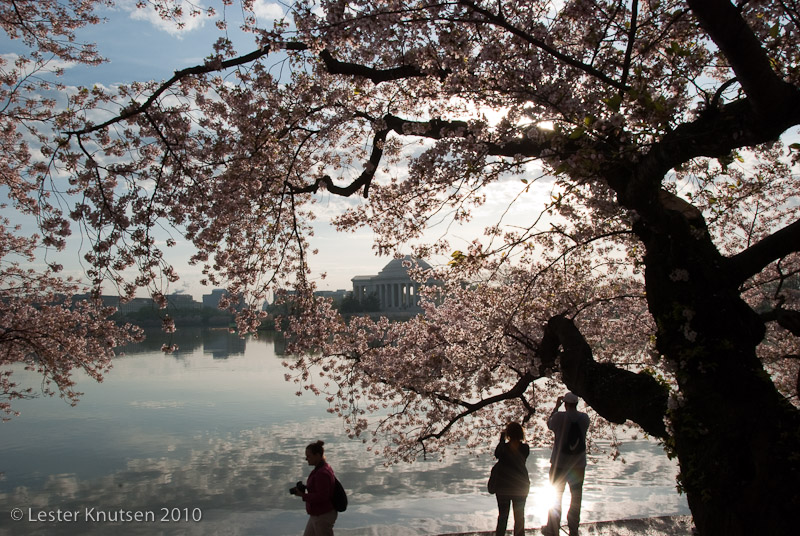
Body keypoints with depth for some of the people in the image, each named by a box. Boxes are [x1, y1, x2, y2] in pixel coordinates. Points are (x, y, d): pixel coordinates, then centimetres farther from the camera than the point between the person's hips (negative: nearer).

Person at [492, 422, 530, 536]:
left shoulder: (503, 447, -16)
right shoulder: (525, 448, -12)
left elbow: (496, 454, 6)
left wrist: (502, 439, 8)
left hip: (503, 487, -1)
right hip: (521, 487, 1)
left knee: (502, 516, 11)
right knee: (519, 516, 14)